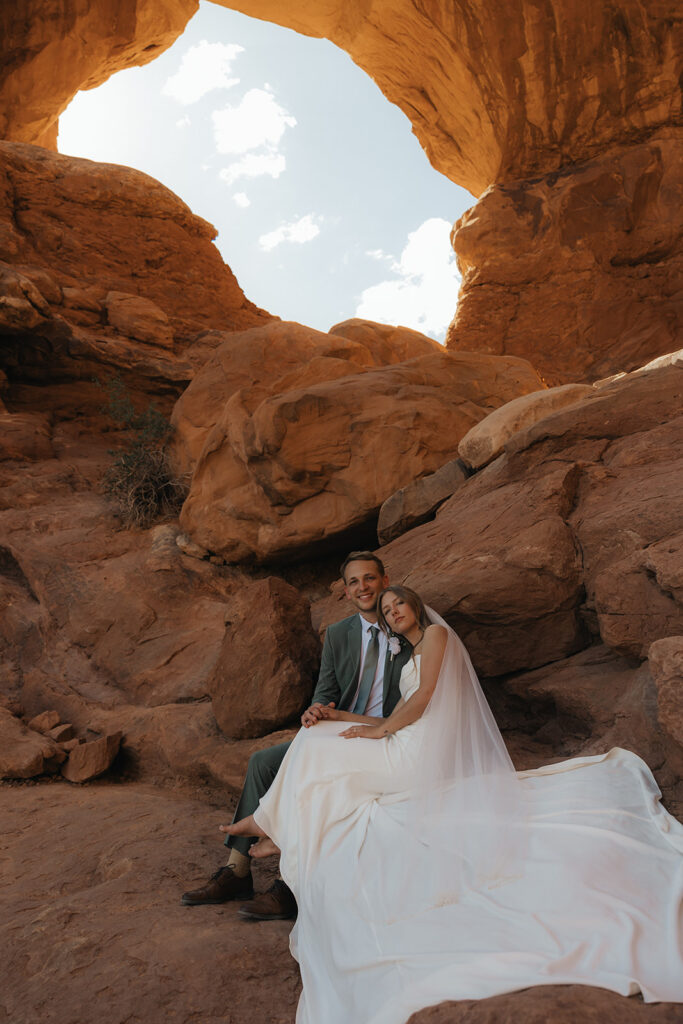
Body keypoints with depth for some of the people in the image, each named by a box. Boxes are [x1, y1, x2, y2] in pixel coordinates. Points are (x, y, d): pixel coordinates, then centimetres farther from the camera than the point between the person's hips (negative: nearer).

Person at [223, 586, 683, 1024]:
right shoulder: (413, 657, 26)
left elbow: (424, 697, -12)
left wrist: (378, 730, -5)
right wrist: (348, 718, 17)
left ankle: (273, 822, 14)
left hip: (417, 756, -9)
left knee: (315, 747, -3)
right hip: (414, 759, 9)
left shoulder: (437, 634, 0)